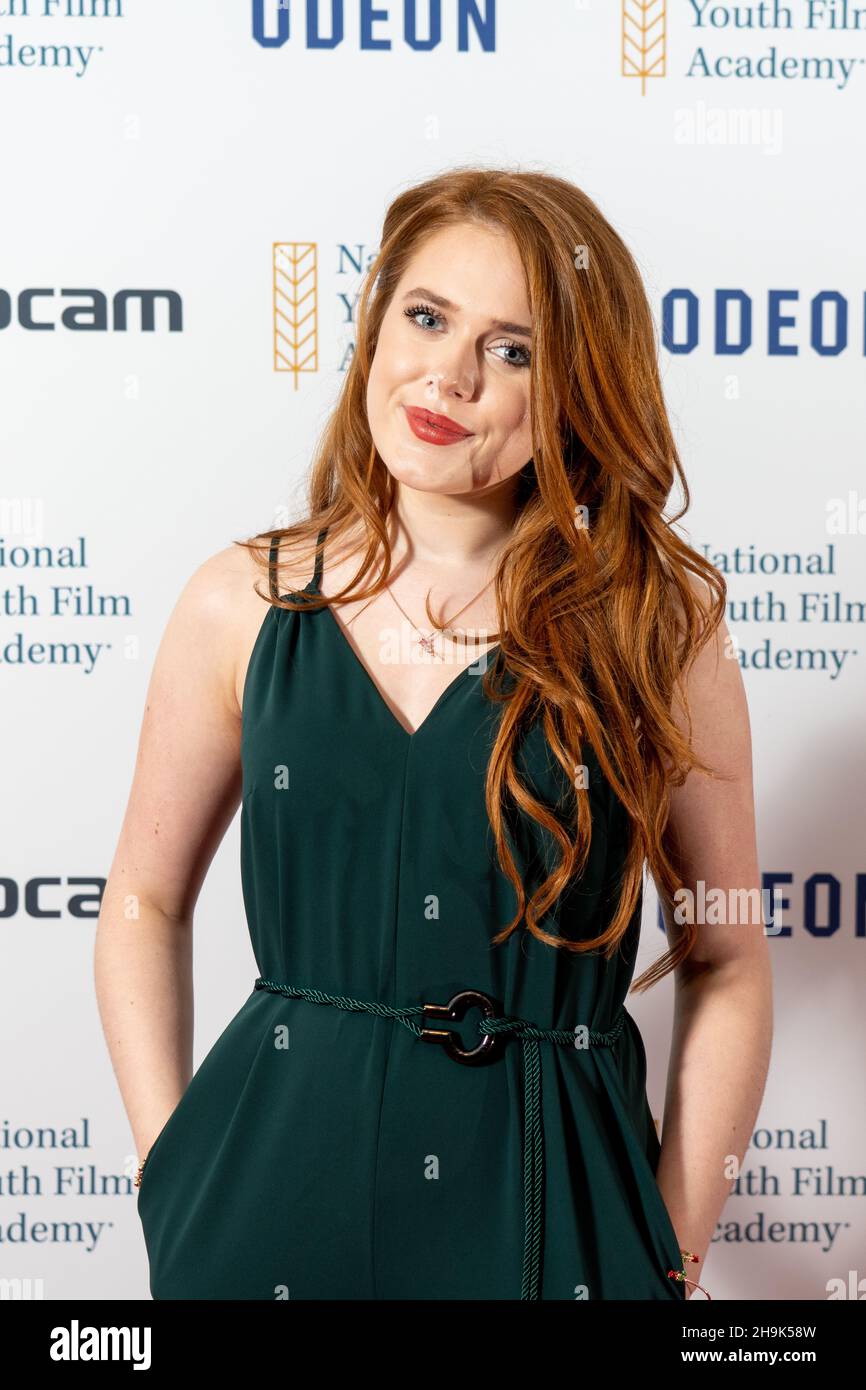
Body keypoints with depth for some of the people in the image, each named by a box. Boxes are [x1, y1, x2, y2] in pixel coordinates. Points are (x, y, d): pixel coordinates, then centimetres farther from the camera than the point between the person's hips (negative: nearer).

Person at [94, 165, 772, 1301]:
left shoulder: (661, 629, -6)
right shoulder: (241, 604, -3)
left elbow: (727, 961, -1)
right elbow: (143, 904, 5)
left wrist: (674, 1252, -4)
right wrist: (174, 1171, -1)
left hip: (553, 1206, 0)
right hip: (274, 1184, 1)